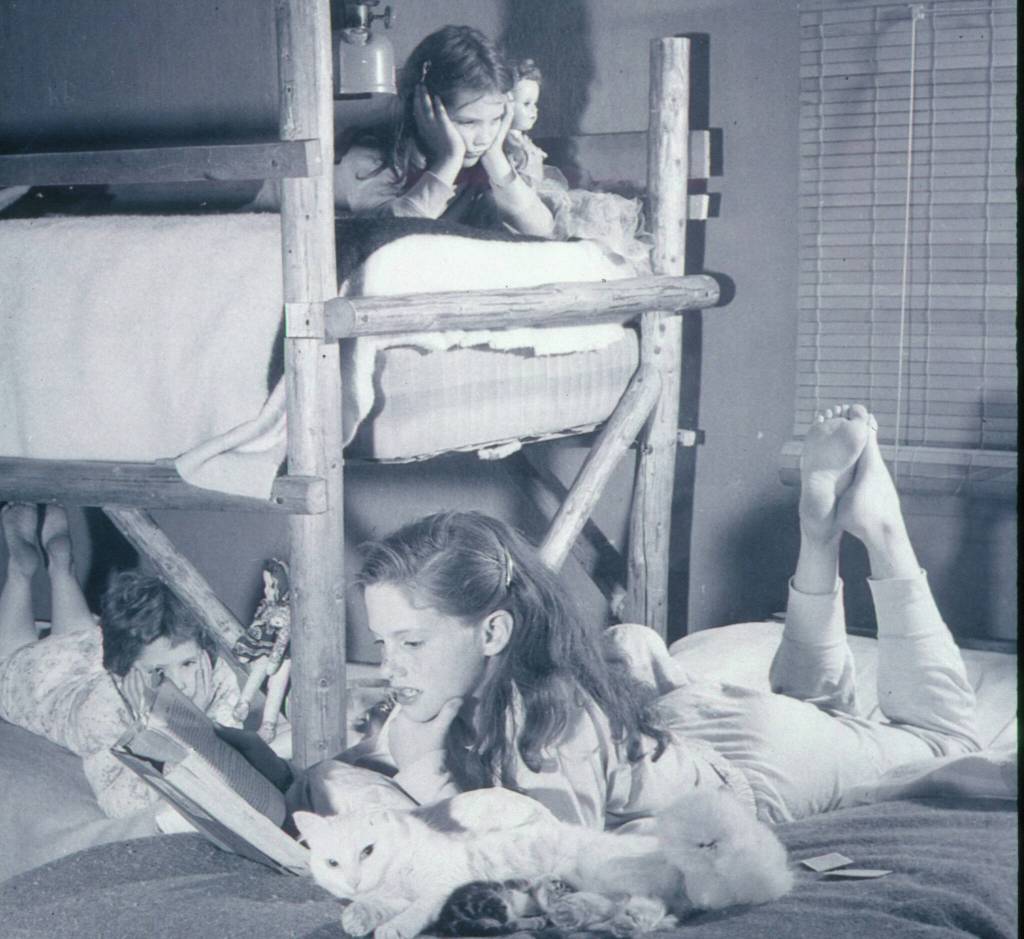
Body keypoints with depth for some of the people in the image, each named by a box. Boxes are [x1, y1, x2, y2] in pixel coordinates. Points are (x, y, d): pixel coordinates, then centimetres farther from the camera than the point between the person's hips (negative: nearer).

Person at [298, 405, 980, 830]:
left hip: (758, 763, -5)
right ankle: (820, 526, 30)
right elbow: (364, 756, -8)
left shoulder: (558, 719, -42)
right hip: (678, 716, 5)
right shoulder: (441, 698, -22)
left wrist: (427, 777, -47)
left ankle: (881, 532, 25)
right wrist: (336, 777, -29)